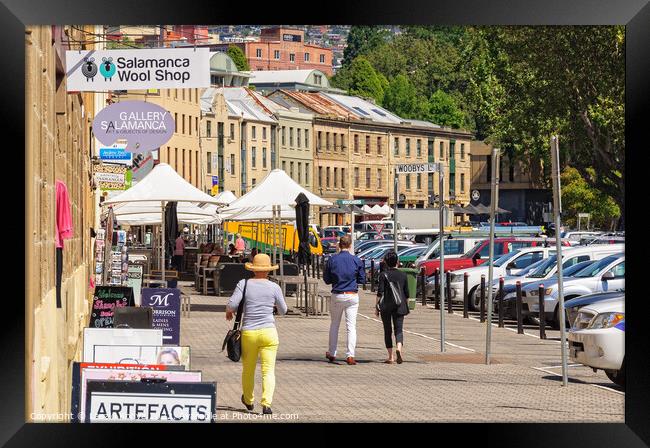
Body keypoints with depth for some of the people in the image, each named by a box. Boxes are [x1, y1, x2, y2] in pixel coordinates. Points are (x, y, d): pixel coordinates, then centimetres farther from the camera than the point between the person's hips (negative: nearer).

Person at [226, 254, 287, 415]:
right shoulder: (274, 287, -1)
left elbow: (232, 304, -11)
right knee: (268, 370, -1)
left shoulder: (244, 284, -3)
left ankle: (248, 401, 39)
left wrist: (229, 311, 12)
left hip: (248, 333, 1)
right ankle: (266, 403, -18)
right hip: (268, 332, -1)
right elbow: (283, 311, 9)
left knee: (248, 369, 19)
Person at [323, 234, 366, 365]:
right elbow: (362, 280, 2)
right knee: (351, 326, 0)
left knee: (334, 324, 16)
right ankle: (350, 355, -9)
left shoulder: (332, 260, -4)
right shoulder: (357, 261, -5)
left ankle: (332, 353, 24)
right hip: (352, 296, -1)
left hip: (337, 296, 1)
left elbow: (326, 280, 2)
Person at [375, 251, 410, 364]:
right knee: (398, 329, 1)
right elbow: (406, 293, 9)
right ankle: (399, 348, -28)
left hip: (386, 305, -2)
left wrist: (376, 307, -3)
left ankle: (391, 357, 7)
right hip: (400, 305, 2)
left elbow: (380, 292, -8)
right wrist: (406, 306, 20)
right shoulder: (403, 275, 5)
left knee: (387, 330, 7)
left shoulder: (383, 275, -5)